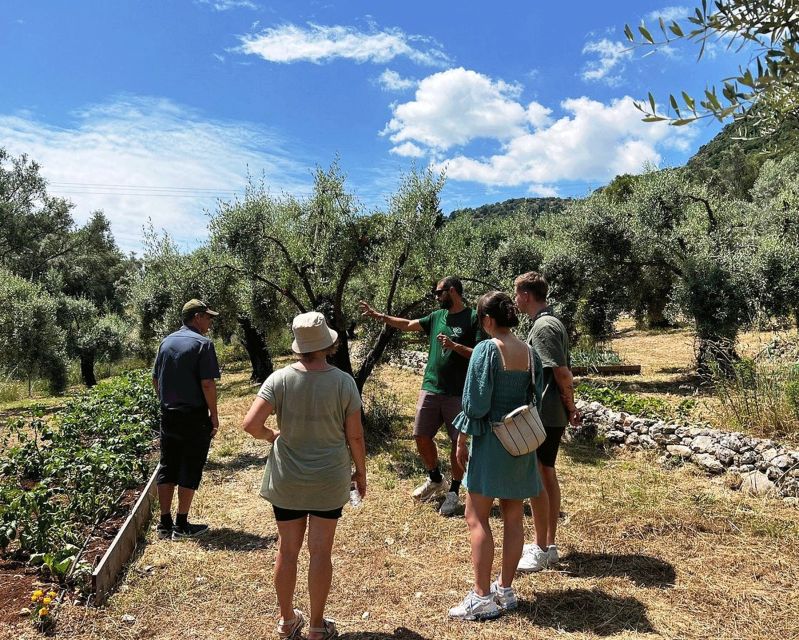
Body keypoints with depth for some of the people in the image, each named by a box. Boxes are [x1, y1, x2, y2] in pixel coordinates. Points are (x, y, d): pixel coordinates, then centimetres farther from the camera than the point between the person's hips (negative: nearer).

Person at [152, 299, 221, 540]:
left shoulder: (166, 342, 9)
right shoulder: (202, 343, -13)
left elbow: (155, 379, 13)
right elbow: (207, 384, -18)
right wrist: (214, 414, -8)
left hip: (168, 416, 7)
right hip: (194, 417, -6)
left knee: (167, 469, 12)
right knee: (190, 471, 4)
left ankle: (165, 523, 19)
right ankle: (181, 525, 10)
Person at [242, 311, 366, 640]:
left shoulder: (280, 379, -12)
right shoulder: (343, 382, -13)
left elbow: (250, 423, -17)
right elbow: (355, 436, -9)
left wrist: (271, 436, 4)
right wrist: (361, 472, 7)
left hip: (286, 480, 1)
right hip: (329, 480, -1)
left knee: (287, 550, 17)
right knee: (320, 552, 12)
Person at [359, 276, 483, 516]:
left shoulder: (473, 318, -7)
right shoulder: (437, 316, 12)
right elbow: (408, 324, 17)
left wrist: (455, 346, -21)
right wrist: (380, 316, 11)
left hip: (458, 393, -6)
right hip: (430, 388, 6)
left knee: (457, 443, 3)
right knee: (421, 437, 8)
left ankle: (453, 492, 20)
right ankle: (435, 480, 31)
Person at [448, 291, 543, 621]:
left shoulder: (486, 349, -15)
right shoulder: (530, 352, 3)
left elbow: (475, 402, -15)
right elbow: (535, 399, 8)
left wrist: (461, 441, -5)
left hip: (490, 441, -6)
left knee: (477, 518, 4)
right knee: (513, 518, 13)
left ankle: (482, 597, 8)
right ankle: (506, 589, 26)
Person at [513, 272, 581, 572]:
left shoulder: (543, 327, -18)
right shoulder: (551, 323, 13)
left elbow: (562, 373, -22)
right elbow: (563, 372, 16)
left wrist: (571, 407, -9)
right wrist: (570, 408, 15)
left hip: (542, 416, -10)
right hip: (552, 415, 10)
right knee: (548, 476, 16)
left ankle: (541, 550, 11)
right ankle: (549, 545, 27)